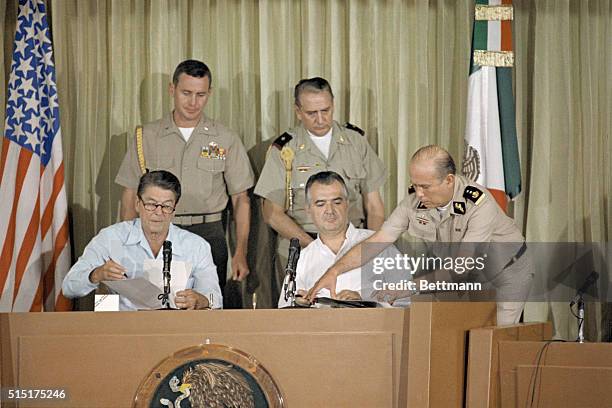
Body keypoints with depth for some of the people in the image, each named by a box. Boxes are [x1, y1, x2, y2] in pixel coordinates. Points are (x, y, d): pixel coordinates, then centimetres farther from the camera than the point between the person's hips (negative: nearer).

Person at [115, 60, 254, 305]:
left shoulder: (226, 140, 8)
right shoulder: (146, 137, 8)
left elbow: (240, 199, 8)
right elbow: (130, 196, 9)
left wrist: (240, 253, -1)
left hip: (208, 233, 0)